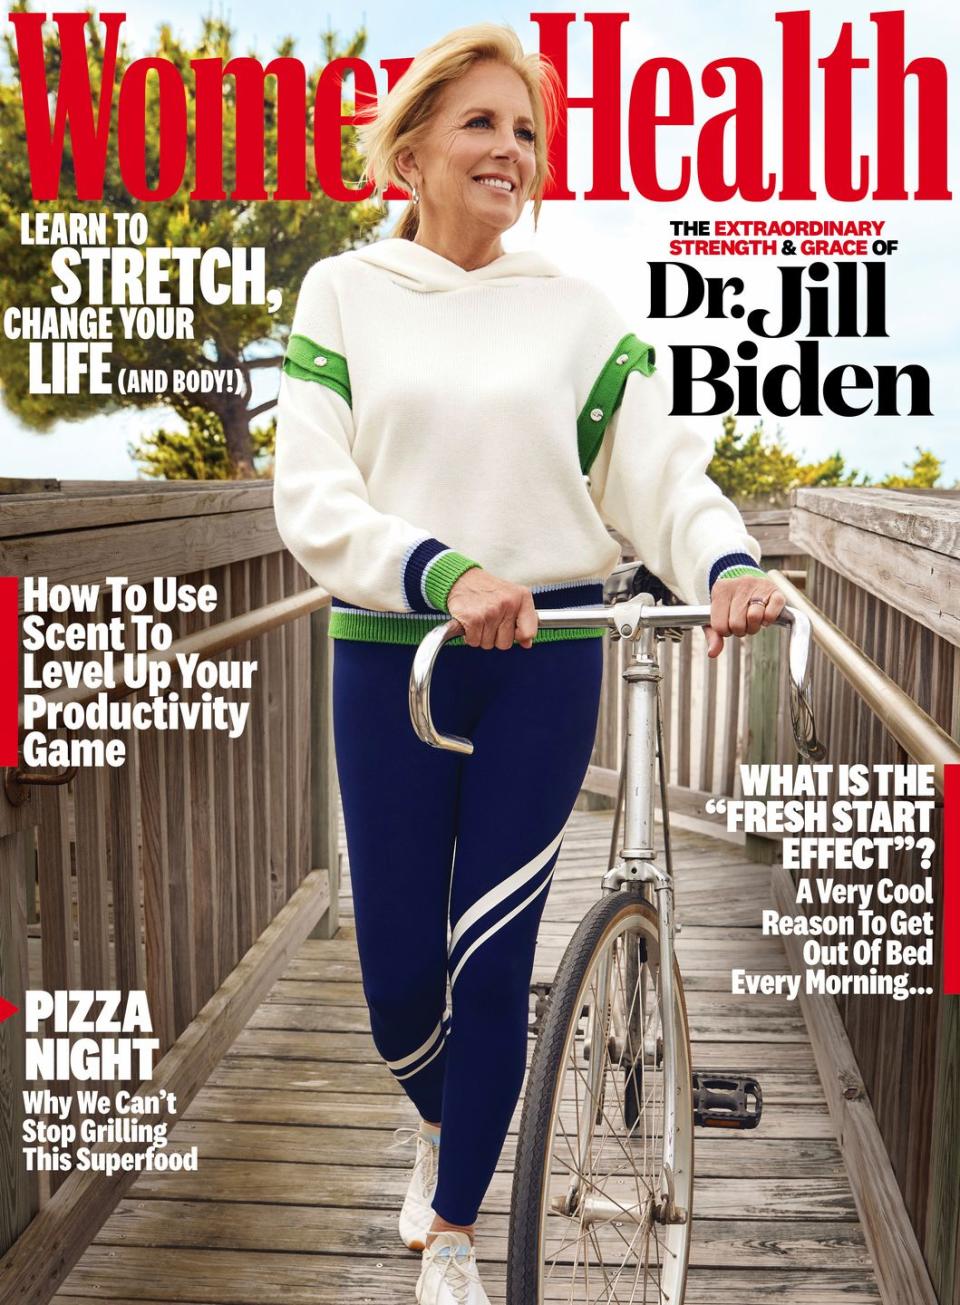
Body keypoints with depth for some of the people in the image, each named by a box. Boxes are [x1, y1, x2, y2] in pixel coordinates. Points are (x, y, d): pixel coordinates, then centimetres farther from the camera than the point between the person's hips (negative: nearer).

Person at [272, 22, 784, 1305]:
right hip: (388, 658, 0)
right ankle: (440, 1126, 43)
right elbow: (313, 499, -8)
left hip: (545, 665, 0)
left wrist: (729, 565, -24)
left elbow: (660, 471, -2)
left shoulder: (577, 311, 5)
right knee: (398, 970, 6)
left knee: (493, 962, 2)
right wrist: (441, 573, -26)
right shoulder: (344, 293, 3)